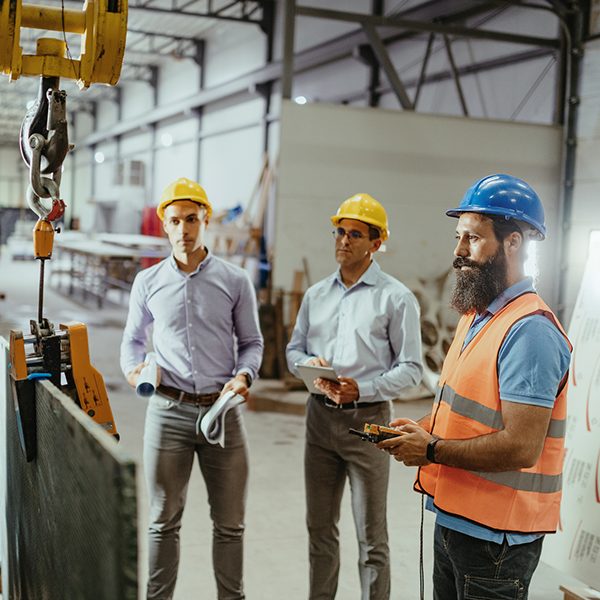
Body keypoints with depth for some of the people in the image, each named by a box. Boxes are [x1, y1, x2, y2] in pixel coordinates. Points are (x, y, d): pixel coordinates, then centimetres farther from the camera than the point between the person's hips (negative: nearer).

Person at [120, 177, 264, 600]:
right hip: (169, 410, 0)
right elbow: (133, 339, 15)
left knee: (230, 521, 8)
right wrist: (134, 369, -5)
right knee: (164, 519, 8)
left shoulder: (235, 281, 4)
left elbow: (252, 341, 10)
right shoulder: (148, 282, 7)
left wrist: (244, 375, -9)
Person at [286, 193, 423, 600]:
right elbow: (294, 350, 15)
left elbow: (410, 368, -7)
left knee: (372, 536, 2)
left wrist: (362, 389, -21)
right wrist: (311, 365, -8)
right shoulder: (316, 294, 12)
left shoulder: (396, 298, -4)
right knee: (320, 526, 15)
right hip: (320, 415, 5)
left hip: (368, 418, -5)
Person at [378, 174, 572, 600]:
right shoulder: (478, 316, 12)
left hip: (494, 535, -9)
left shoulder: (530, 330, -21)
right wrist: (421, 429, 4)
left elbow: (520, 448, -27)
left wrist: (432, 450, -17)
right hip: (454, 518, 9)